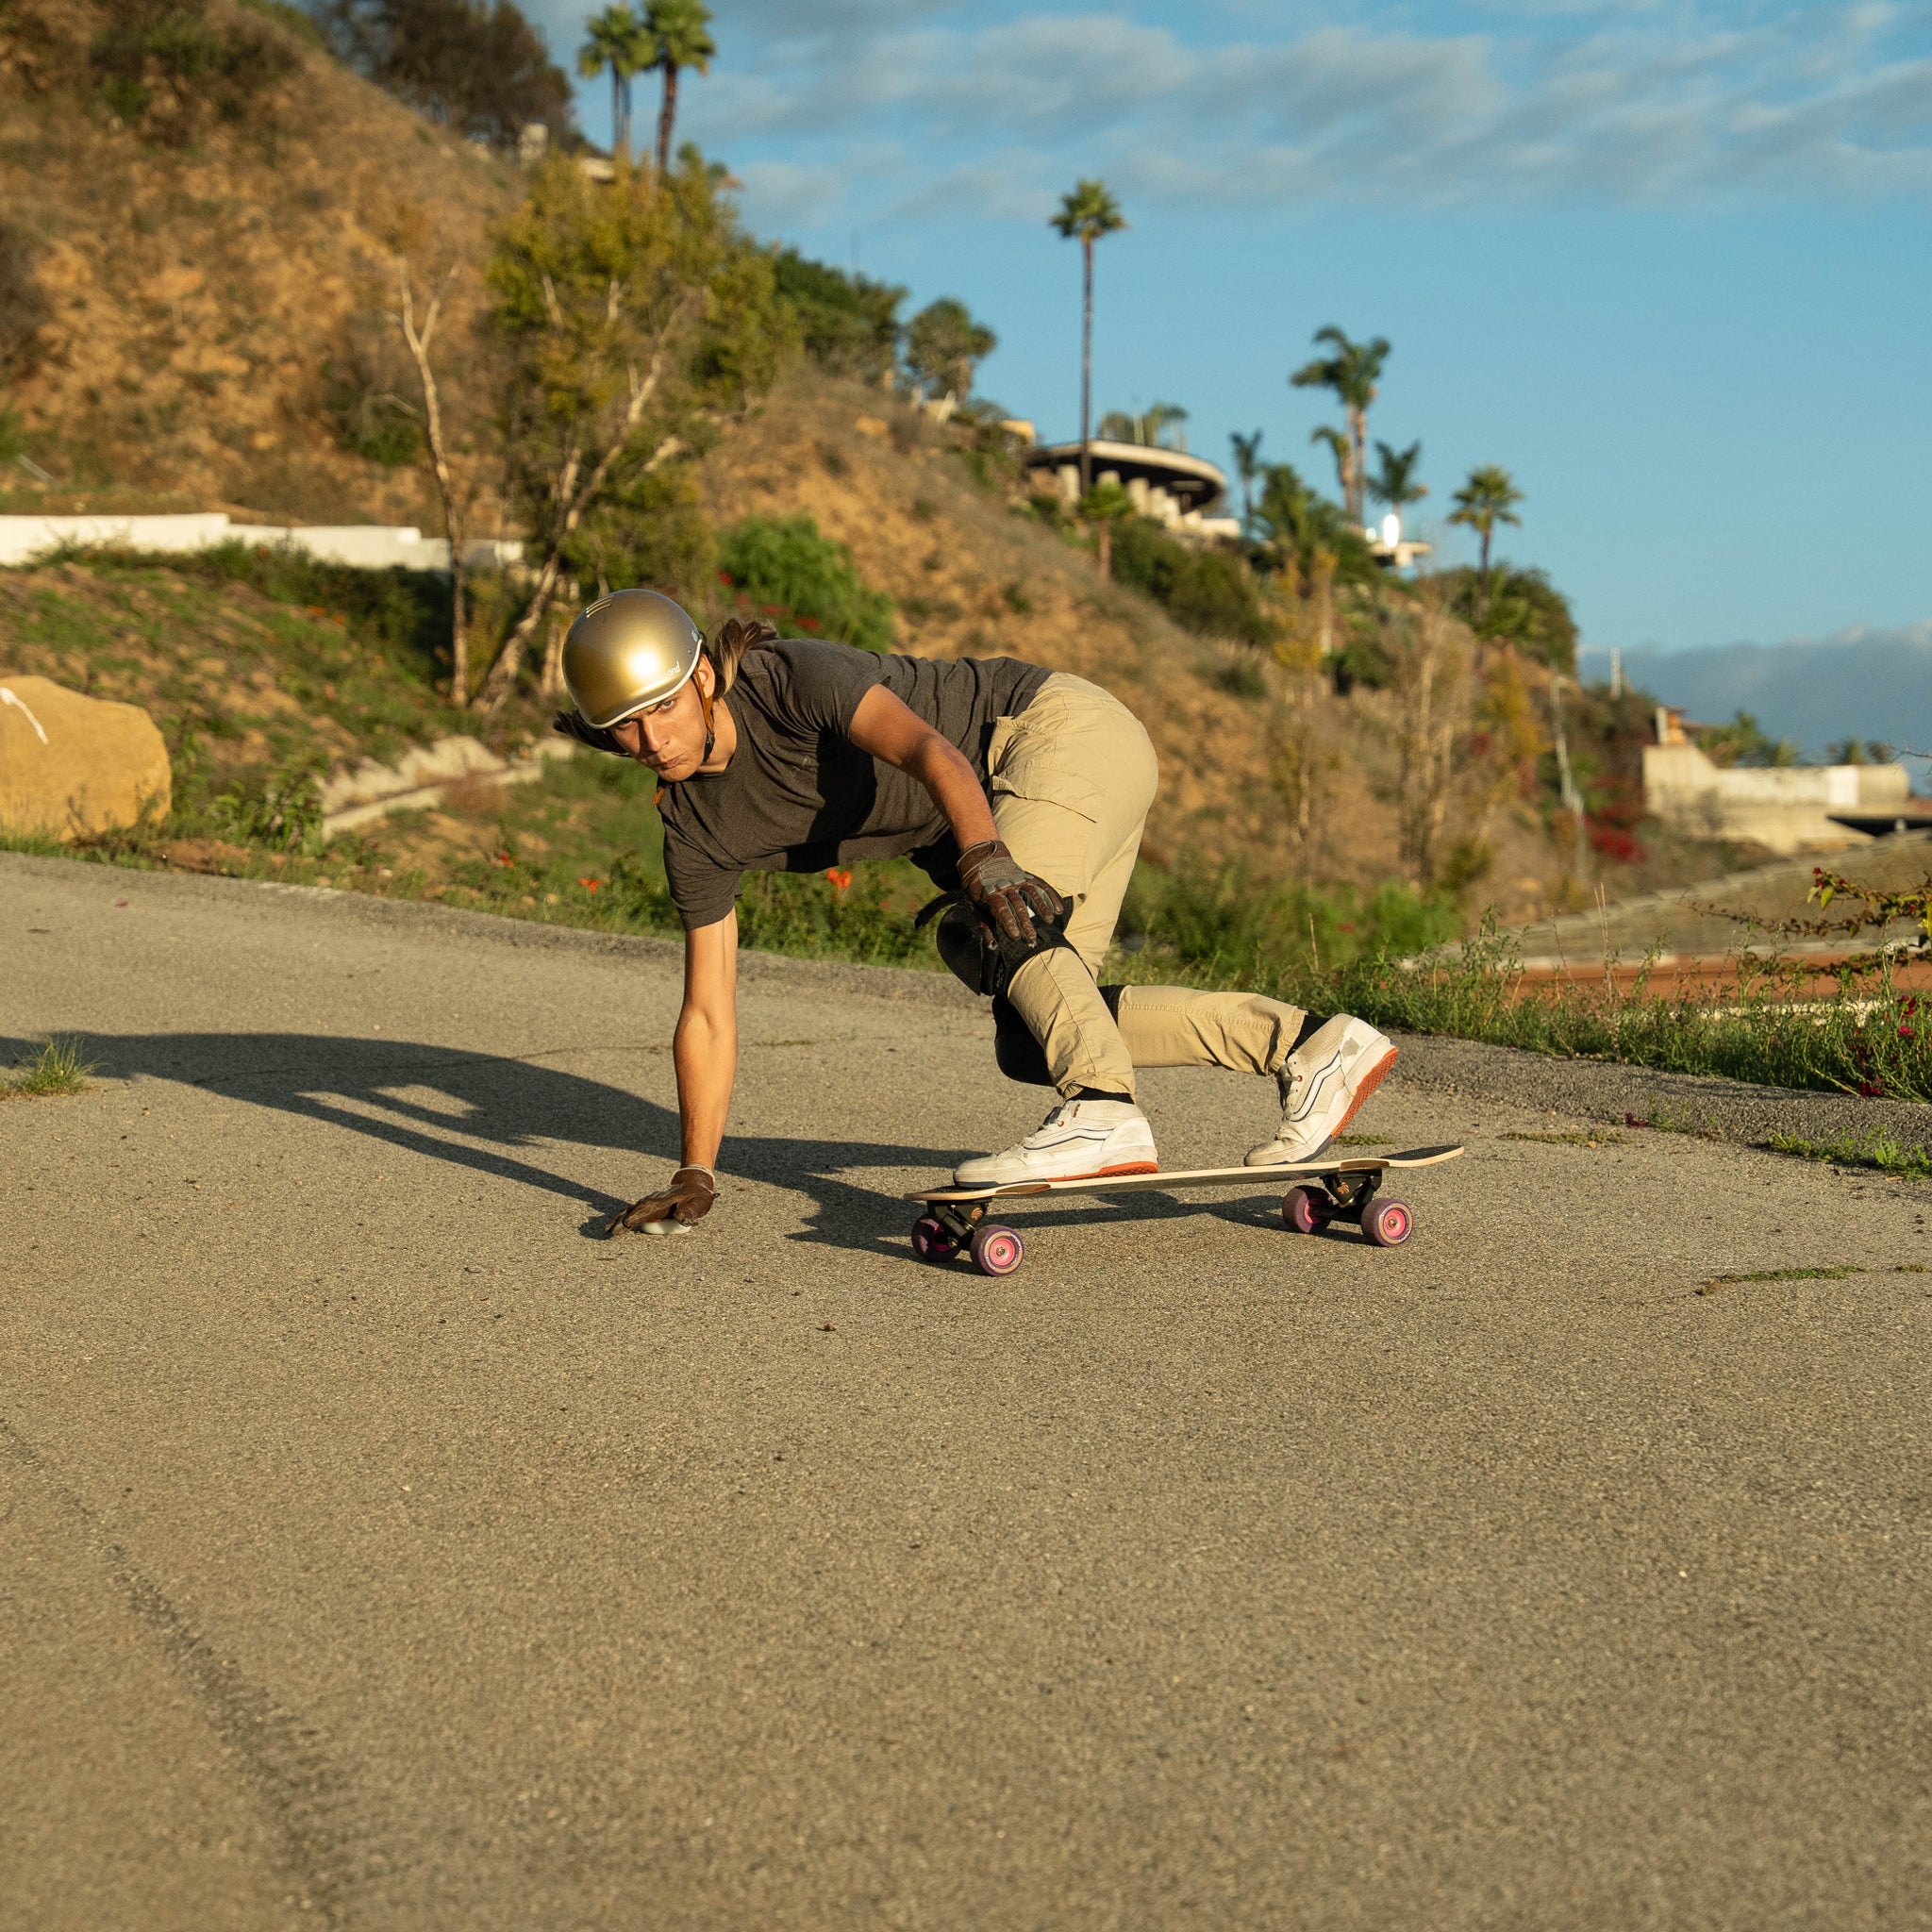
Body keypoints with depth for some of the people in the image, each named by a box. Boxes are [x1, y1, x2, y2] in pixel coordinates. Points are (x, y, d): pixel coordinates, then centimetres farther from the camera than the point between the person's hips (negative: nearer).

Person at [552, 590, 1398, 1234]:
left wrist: (983, 860, -59)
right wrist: (694, 1179, -5)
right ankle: (1308, 1044, 1)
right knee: (1029, 1039, 0)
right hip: (1012, 805, 8)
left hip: (1066, 731, -8)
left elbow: (932, 750, -41)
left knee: (998, 924, -33)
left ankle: (1103, 1112, -34)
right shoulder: (695, 829, -5)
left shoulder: (794, 678, -25)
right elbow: (708, 1013, -3)